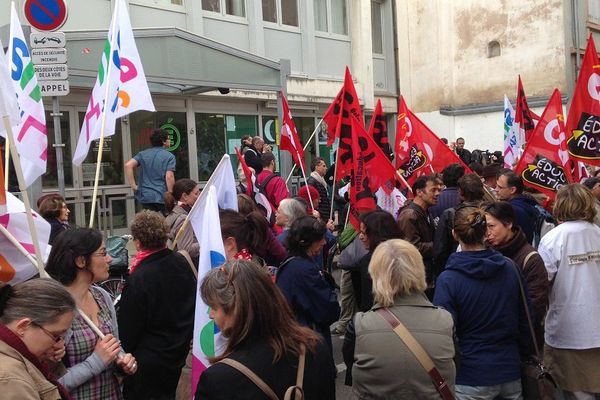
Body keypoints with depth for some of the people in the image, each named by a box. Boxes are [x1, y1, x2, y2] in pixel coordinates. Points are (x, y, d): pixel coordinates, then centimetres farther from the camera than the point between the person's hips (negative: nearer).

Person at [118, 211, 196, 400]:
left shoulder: (138, 279, -26)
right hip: (180, 353, 6)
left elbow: (128, 328, -17)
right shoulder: (182, 262, -7)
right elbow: (192, 304, 8)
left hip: (149, 363, -6)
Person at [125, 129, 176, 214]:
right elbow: (169, 177, -14)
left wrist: (133, 186, -1)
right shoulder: (169, 156, -3)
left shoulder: (143, 154, 9)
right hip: (162, 197, -4)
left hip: (145, 197, 4)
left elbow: (128, 165, -4)